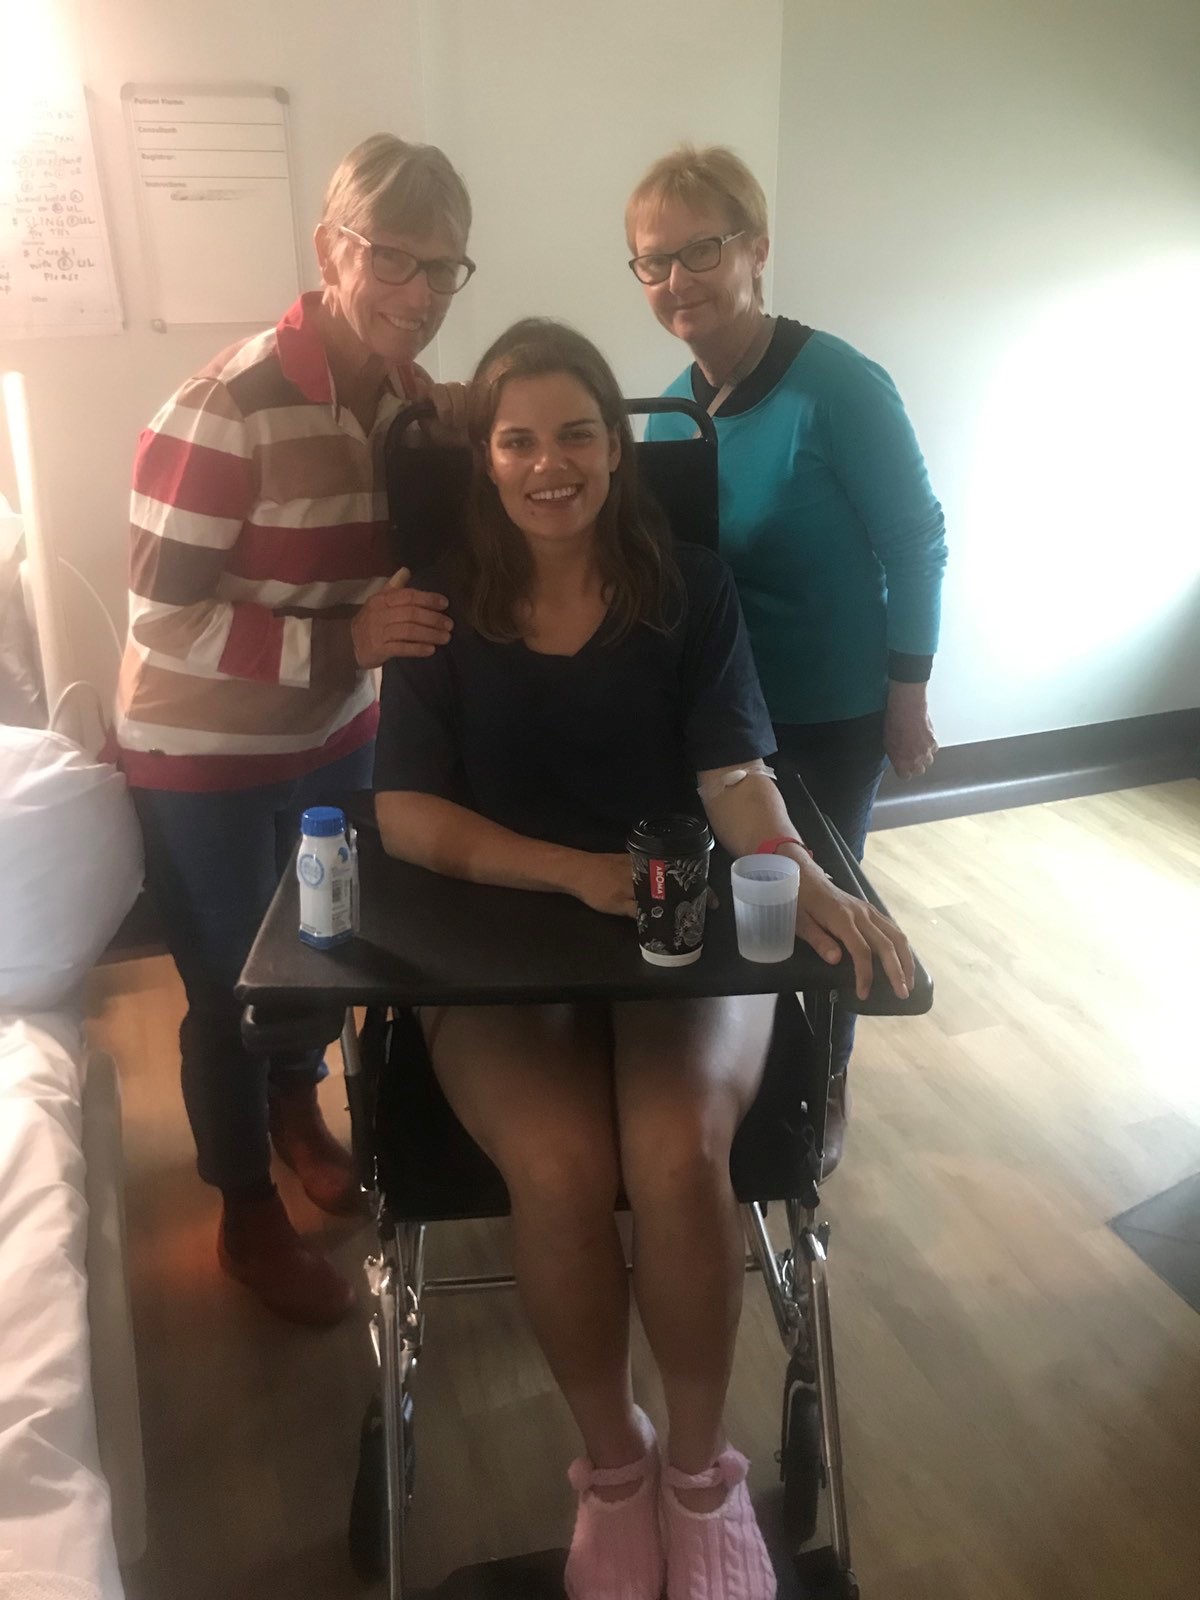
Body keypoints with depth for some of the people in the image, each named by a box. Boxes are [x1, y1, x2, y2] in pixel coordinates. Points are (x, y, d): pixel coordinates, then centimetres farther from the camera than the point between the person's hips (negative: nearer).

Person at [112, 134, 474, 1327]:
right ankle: (248, 1214, 36)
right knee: (233, 988, 11)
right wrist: (346, 642, -35)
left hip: (341, 735, 6)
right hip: (205, 760, -6)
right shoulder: (225, 410, -26)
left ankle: (298, 1111, 55)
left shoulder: (422, 399, -6)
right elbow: (160, 620, -25)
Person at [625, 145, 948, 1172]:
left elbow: (916, 543, -15)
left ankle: (823, 1092, 36)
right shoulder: (670, 410, -2)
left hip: (830, 711, -5)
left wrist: (907, 701, -14)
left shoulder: (836, 385, -19)